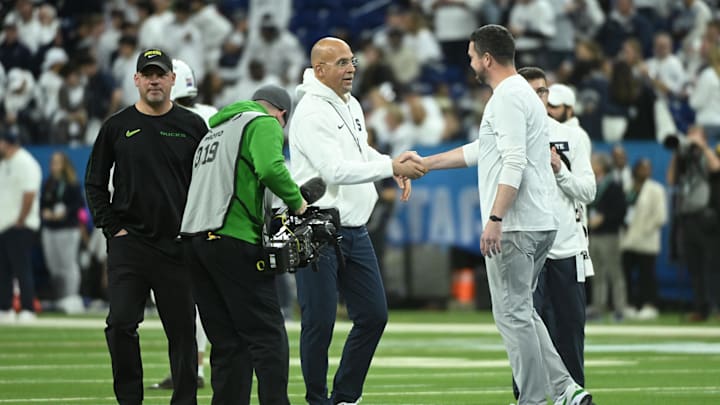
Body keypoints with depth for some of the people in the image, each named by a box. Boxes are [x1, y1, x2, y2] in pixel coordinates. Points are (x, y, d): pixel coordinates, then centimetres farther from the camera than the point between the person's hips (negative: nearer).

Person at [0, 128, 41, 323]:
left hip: (19, 227, -9)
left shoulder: (25, 163, -12)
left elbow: (29, 195, -19)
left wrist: (20, 221, -19)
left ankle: (28, 310, -7)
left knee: (22, 269, -9)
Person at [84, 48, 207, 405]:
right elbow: (94, 183, 11)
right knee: (121, 324, -8)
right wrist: (112, 226, 1)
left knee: (182, 328, 1)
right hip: (129, 242, 0)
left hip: (178, 243, 0)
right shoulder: (117, 126, 6)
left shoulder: (193, 126, 6)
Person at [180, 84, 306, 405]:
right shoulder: (264, 124, 2)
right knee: (268, 337, -7)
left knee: (227, 342, 8)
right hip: (231, 239, -8)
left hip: (193, 237, 8)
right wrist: (296, 202, -3)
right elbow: (271, 168, -18)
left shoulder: (215, 130, 28)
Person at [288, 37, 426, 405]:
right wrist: (391, 167, -25)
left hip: (354, 230, 9)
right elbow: (335, 170, -23)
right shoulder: (311, 113, -14)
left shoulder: (352, 106, 14)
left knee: (373, 316, 8)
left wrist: (395, 165, 10)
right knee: (320, 322, -5)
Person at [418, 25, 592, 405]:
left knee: (512, 313, -5)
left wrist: (495, 219, -25)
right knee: (520, 312, 16)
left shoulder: (508, 97, -13)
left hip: (515, 228, -10)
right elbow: (479, 150, 30)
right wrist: (425, 163, 35)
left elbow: (514, 163, -23)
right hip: (540, 224, 10)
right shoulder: (522, 94, 20)